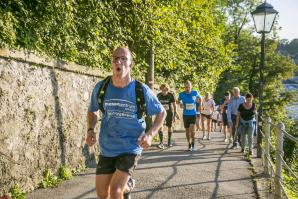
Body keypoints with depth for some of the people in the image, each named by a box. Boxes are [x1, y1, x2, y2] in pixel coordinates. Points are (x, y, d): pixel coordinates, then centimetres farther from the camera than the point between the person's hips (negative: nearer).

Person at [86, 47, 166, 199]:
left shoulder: (141, 90, -14)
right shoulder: (101, 87, -7)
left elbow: (161, 113, 0)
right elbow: (92, 111, 12)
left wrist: (150, 134, -16)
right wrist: (90, 130, -6)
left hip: (130, 148, -3)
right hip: (106, 148, 4)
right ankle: (126, 184, 43)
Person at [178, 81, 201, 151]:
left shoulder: (195, 93, -5)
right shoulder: (181, 94, -5)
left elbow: (199, 97, 17)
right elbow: (179, 100, 15)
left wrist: (198, 100, -2)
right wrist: (181, 104, -3)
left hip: (193, 114, -2)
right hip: (185, 114, 2)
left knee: (192, 129, -17)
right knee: (187, 131, 8)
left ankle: (193, 144, 1)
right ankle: (189, 145, 24)